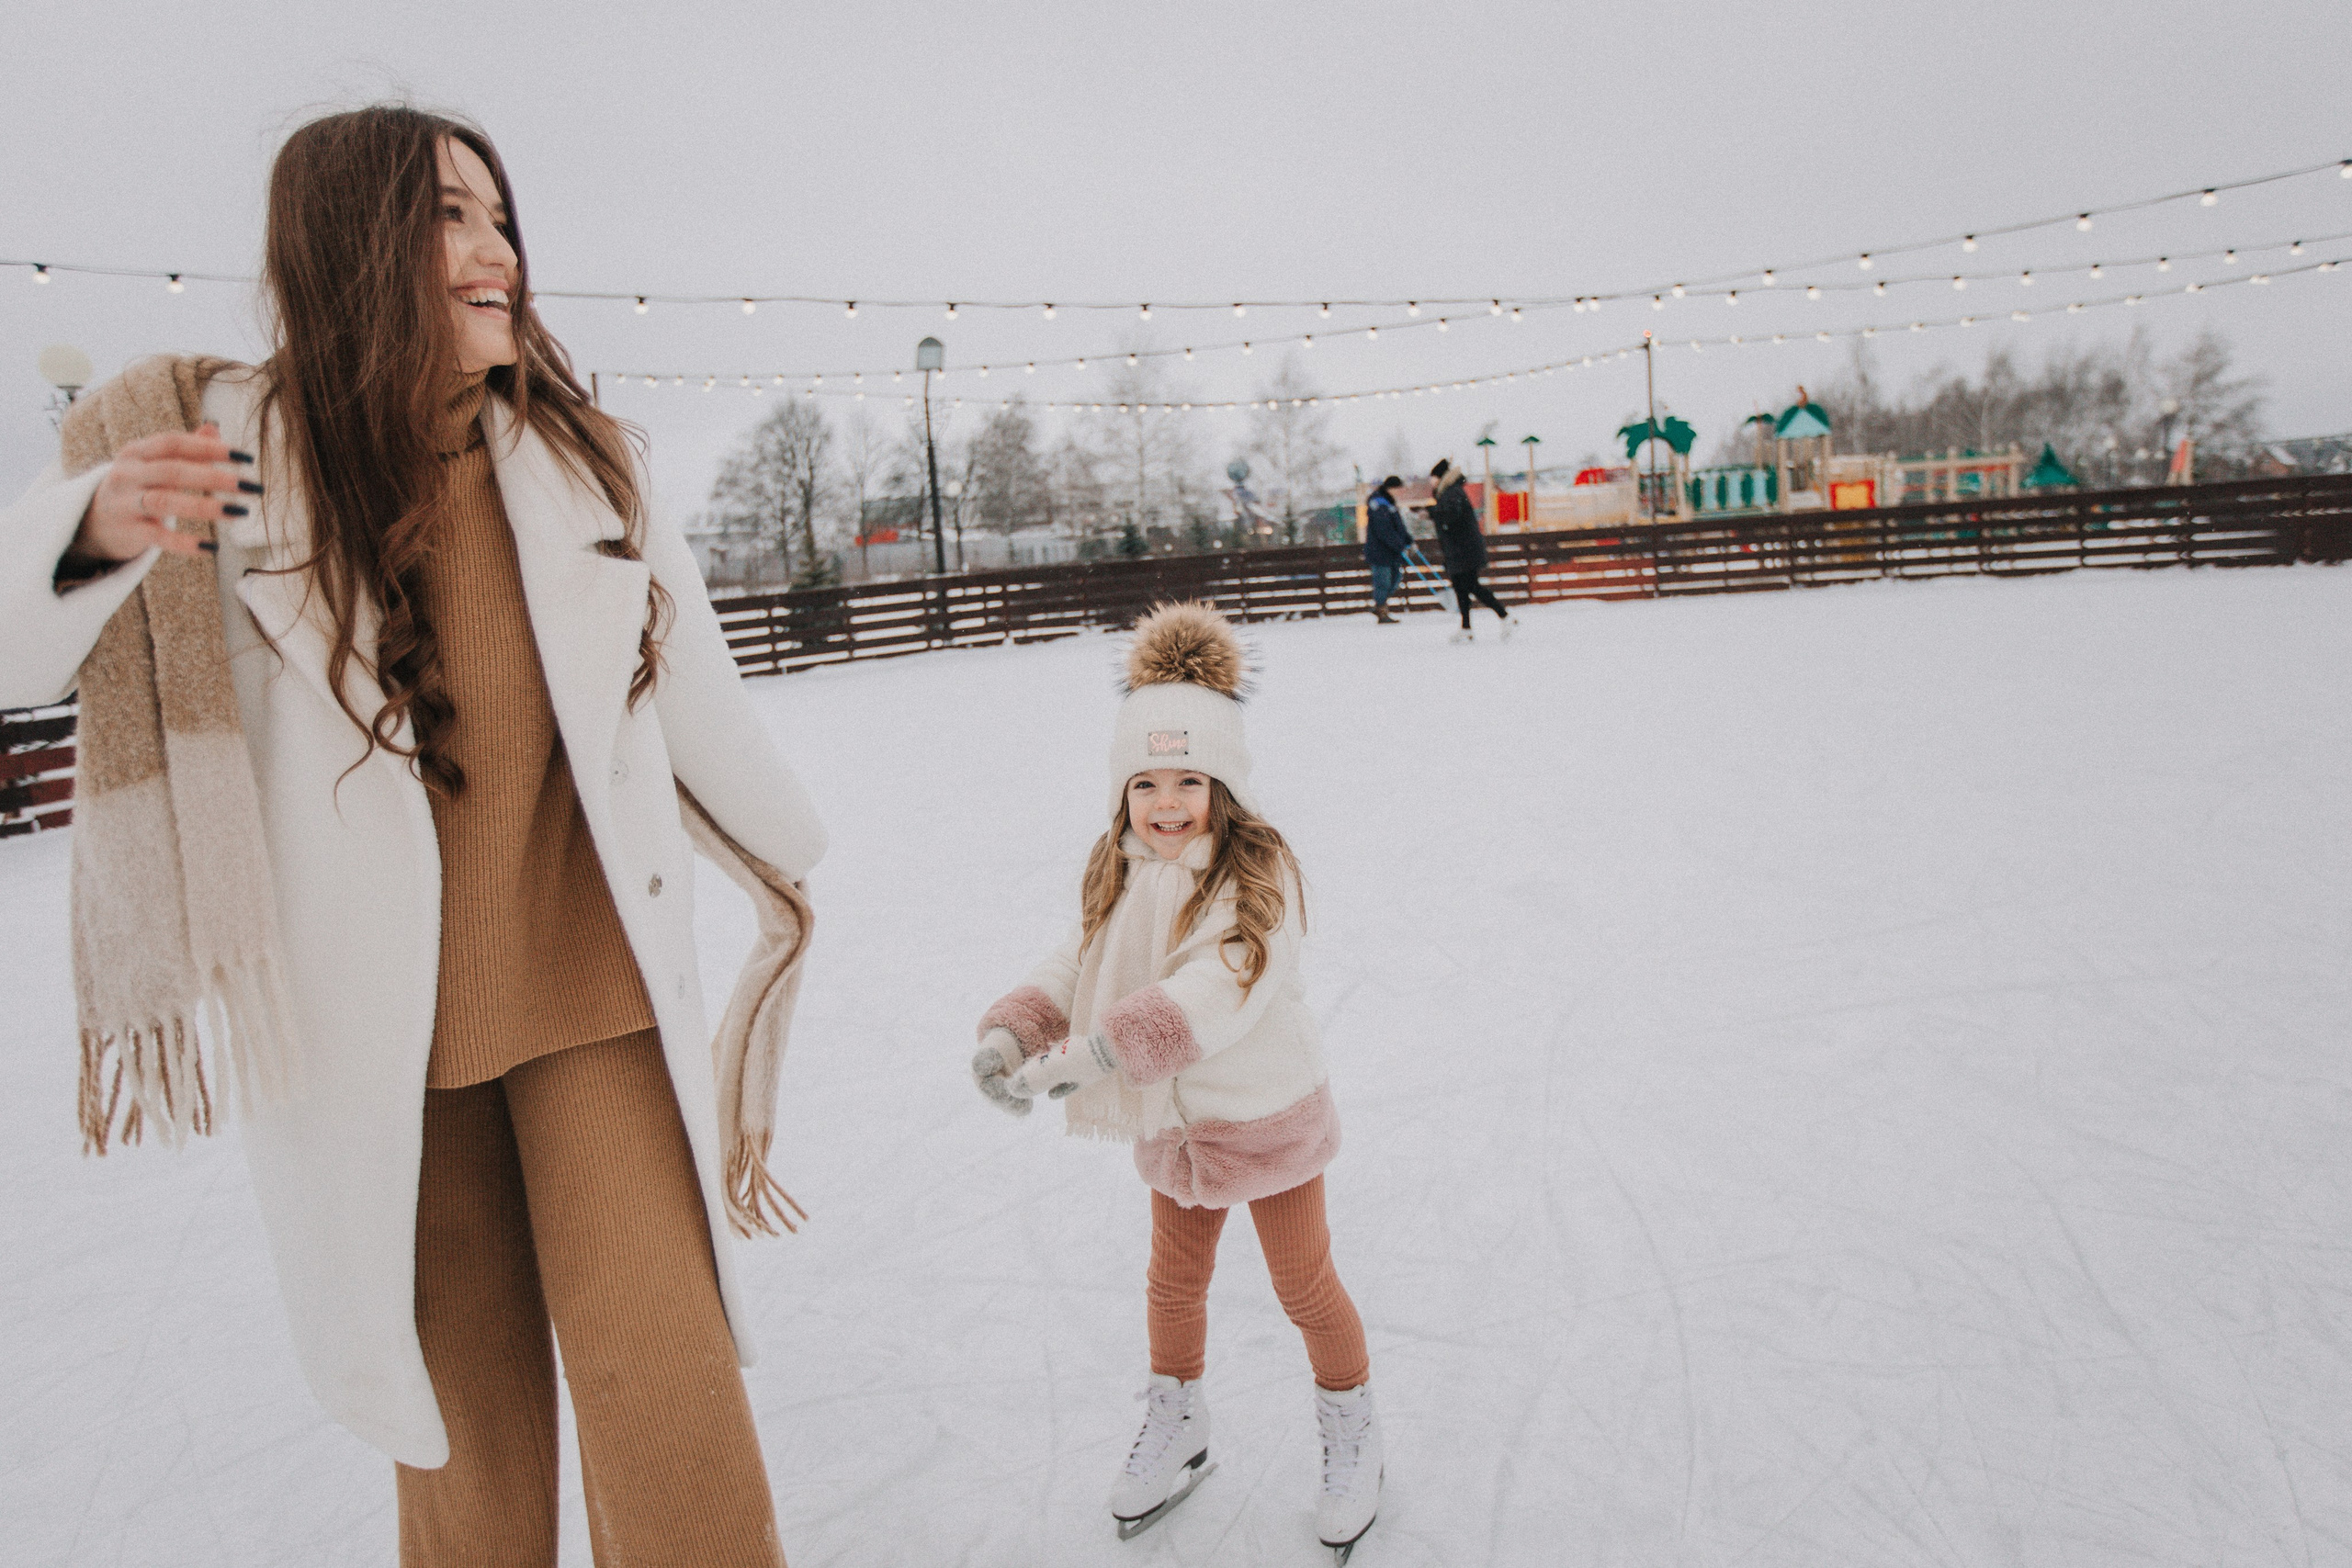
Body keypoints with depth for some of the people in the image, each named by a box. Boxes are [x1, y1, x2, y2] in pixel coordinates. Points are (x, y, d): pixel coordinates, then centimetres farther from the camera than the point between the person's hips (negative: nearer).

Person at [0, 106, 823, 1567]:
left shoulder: (581, 458, 1)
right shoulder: (229, 452, -5)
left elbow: (692, 685, 10)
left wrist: (800, 856, 21)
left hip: (599, 997, 1)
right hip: (381, 1027, -1)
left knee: (665, 1384, -3)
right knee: (463, 1407, 13)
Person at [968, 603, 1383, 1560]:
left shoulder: (1255, 874, -26)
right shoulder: (1119, 874, -4)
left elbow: (1218, 991, -38)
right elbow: (1077, 966, 0)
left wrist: (1095, 1050, -45)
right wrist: (1011, 1027, -20)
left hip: (1267, 1116, -5)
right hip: (1171, 1121, 6)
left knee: (1305, 1288, 13)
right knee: (1174, 1283, 22)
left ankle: (1350, 1433, 38)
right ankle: (1175, 1428, 46)